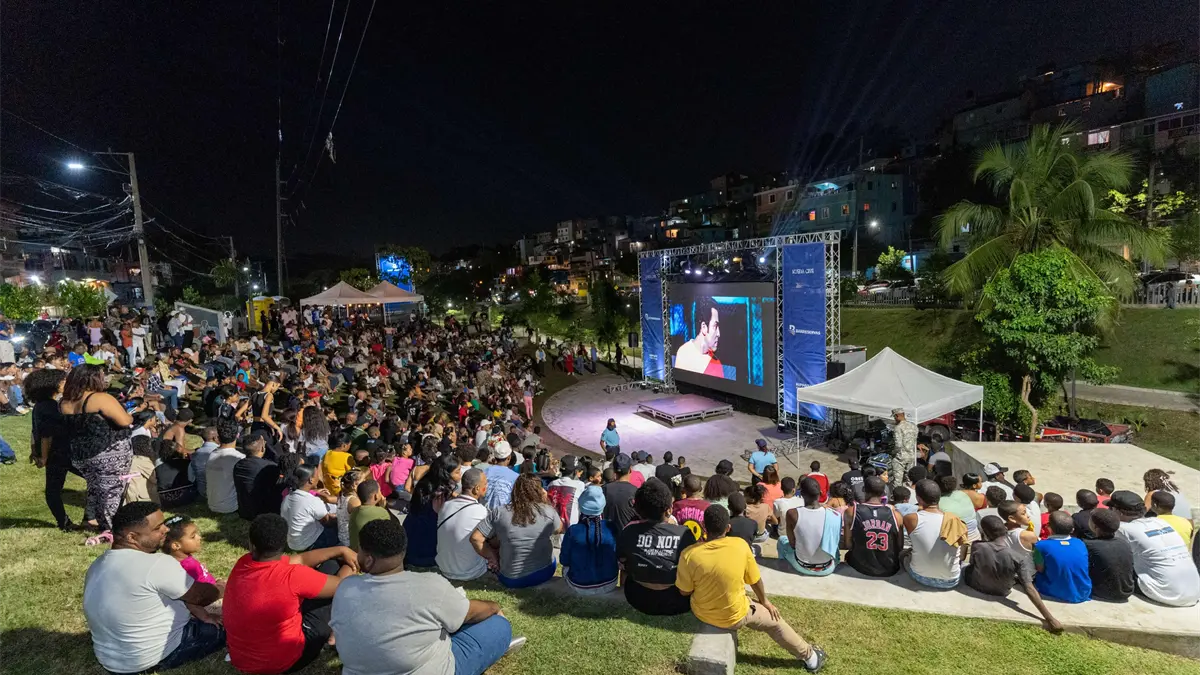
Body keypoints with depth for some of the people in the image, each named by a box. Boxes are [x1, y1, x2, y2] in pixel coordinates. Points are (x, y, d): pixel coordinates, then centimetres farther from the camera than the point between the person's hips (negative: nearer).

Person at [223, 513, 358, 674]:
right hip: (283, 662, -6)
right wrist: (350, 565, 6)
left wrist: (341, 550, 0)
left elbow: (299, 559, 1)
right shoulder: (292, 576, -28)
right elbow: (341, 585, -14)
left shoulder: (242, 563, -10)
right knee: (332, 567, 0)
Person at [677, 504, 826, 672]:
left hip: (701, 613, 1)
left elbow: (684, 591, -11)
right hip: (734, 617, -1)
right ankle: (809, 656, 45)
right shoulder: (740, 545, -23)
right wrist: (764, 601, 14)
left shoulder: (689, 554, -25)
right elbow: (755, 580, -7)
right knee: (774, 620, 26)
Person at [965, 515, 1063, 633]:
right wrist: (1049, 618, -27)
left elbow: (973, 564, -6)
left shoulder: (977, 546, -27)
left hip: (976, 586, 0)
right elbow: (1029, 589, -32)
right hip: (1001, 593, 0)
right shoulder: (1021, 557, -29)